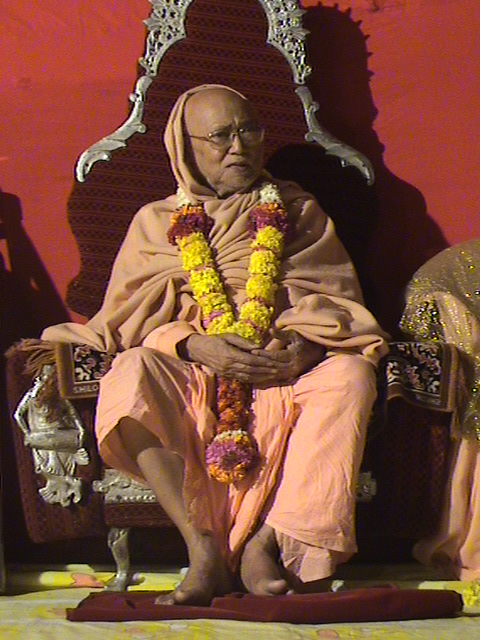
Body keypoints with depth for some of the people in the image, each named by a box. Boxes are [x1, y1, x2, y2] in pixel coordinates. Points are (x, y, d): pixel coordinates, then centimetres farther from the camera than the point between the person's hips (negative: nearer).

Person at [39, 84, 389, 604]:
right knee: (132, 376, -33)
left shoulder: (295, 210, 18)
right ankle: (202, 547, -35)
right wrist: (197, 346, -17)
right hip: (190, 378, 0)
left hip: (288, 372, 1)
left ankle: (269, 540, -32)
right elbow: (130, 319, 4)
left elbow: (334, 295, 8)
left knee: (351, 375, -31)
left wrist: (307, 341, -16)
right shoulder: (155, 222, 16)